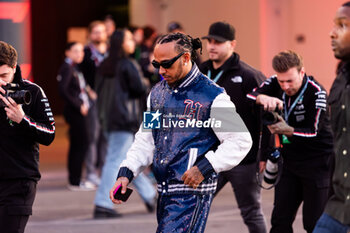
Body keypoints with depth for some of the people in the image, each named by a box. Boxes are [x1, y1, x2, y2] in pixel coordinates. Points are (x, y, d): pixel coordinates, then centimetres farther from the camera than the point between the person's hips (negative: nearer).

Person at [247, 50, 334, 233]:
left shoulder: (317, 93, -18)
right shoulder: (275, 84, -2)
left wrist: (287, 130, -39)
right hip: (290, 160, 6)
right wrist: (263, 98, -38)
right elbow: (249, 97, -15)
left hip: (318, 163, -6)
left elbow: (313, 133, -21)